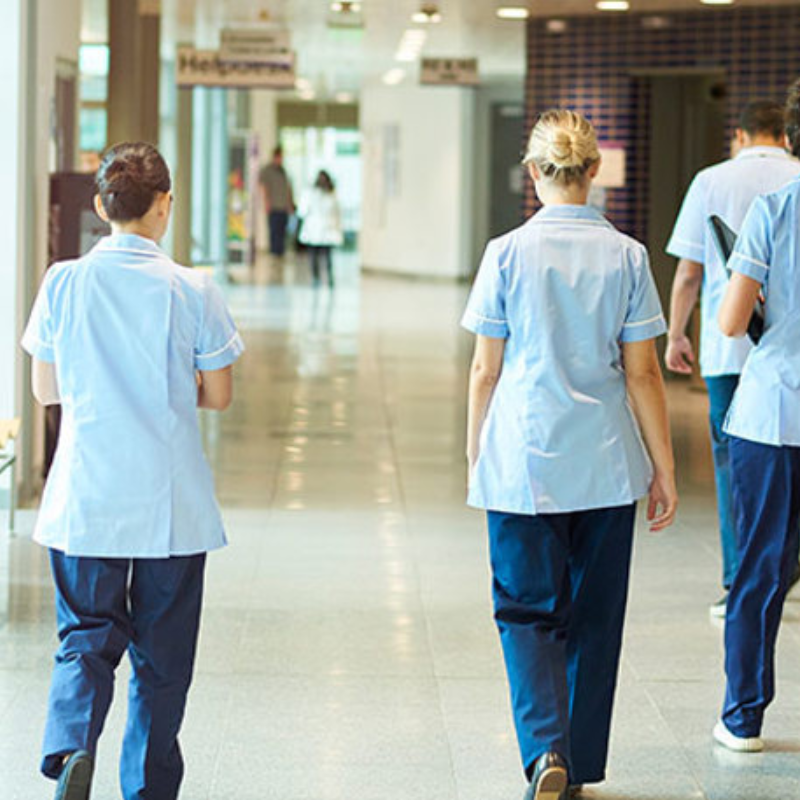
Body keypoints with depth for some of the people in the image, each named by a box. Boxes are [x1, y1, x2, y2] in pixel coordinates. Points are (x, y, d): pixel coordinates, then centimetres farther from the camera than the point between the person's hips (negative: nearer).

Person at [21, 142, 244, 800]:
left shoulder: (63, 284, -4)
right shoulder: (192, 290, -8)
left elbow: (45, 389, 5)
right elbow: (217, 396, -1)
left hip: (84, 500, 1)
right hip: (172, 503, -1)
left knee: (86, 637, 9)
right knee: (162, 653, 11)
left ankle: (71, 747, -16)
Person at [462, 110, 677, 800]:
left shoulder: (508, 253, -6)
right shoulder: (626, 256, -2)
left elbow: (485, 370, -2)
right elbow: (642, 373, -1)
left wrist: (474, 455, 10)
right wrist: (664, 468, 6)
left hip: (523, 462, -2)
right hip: (606, 462, 2)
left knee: (528, 609, 6)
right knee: (594, 614, 13)